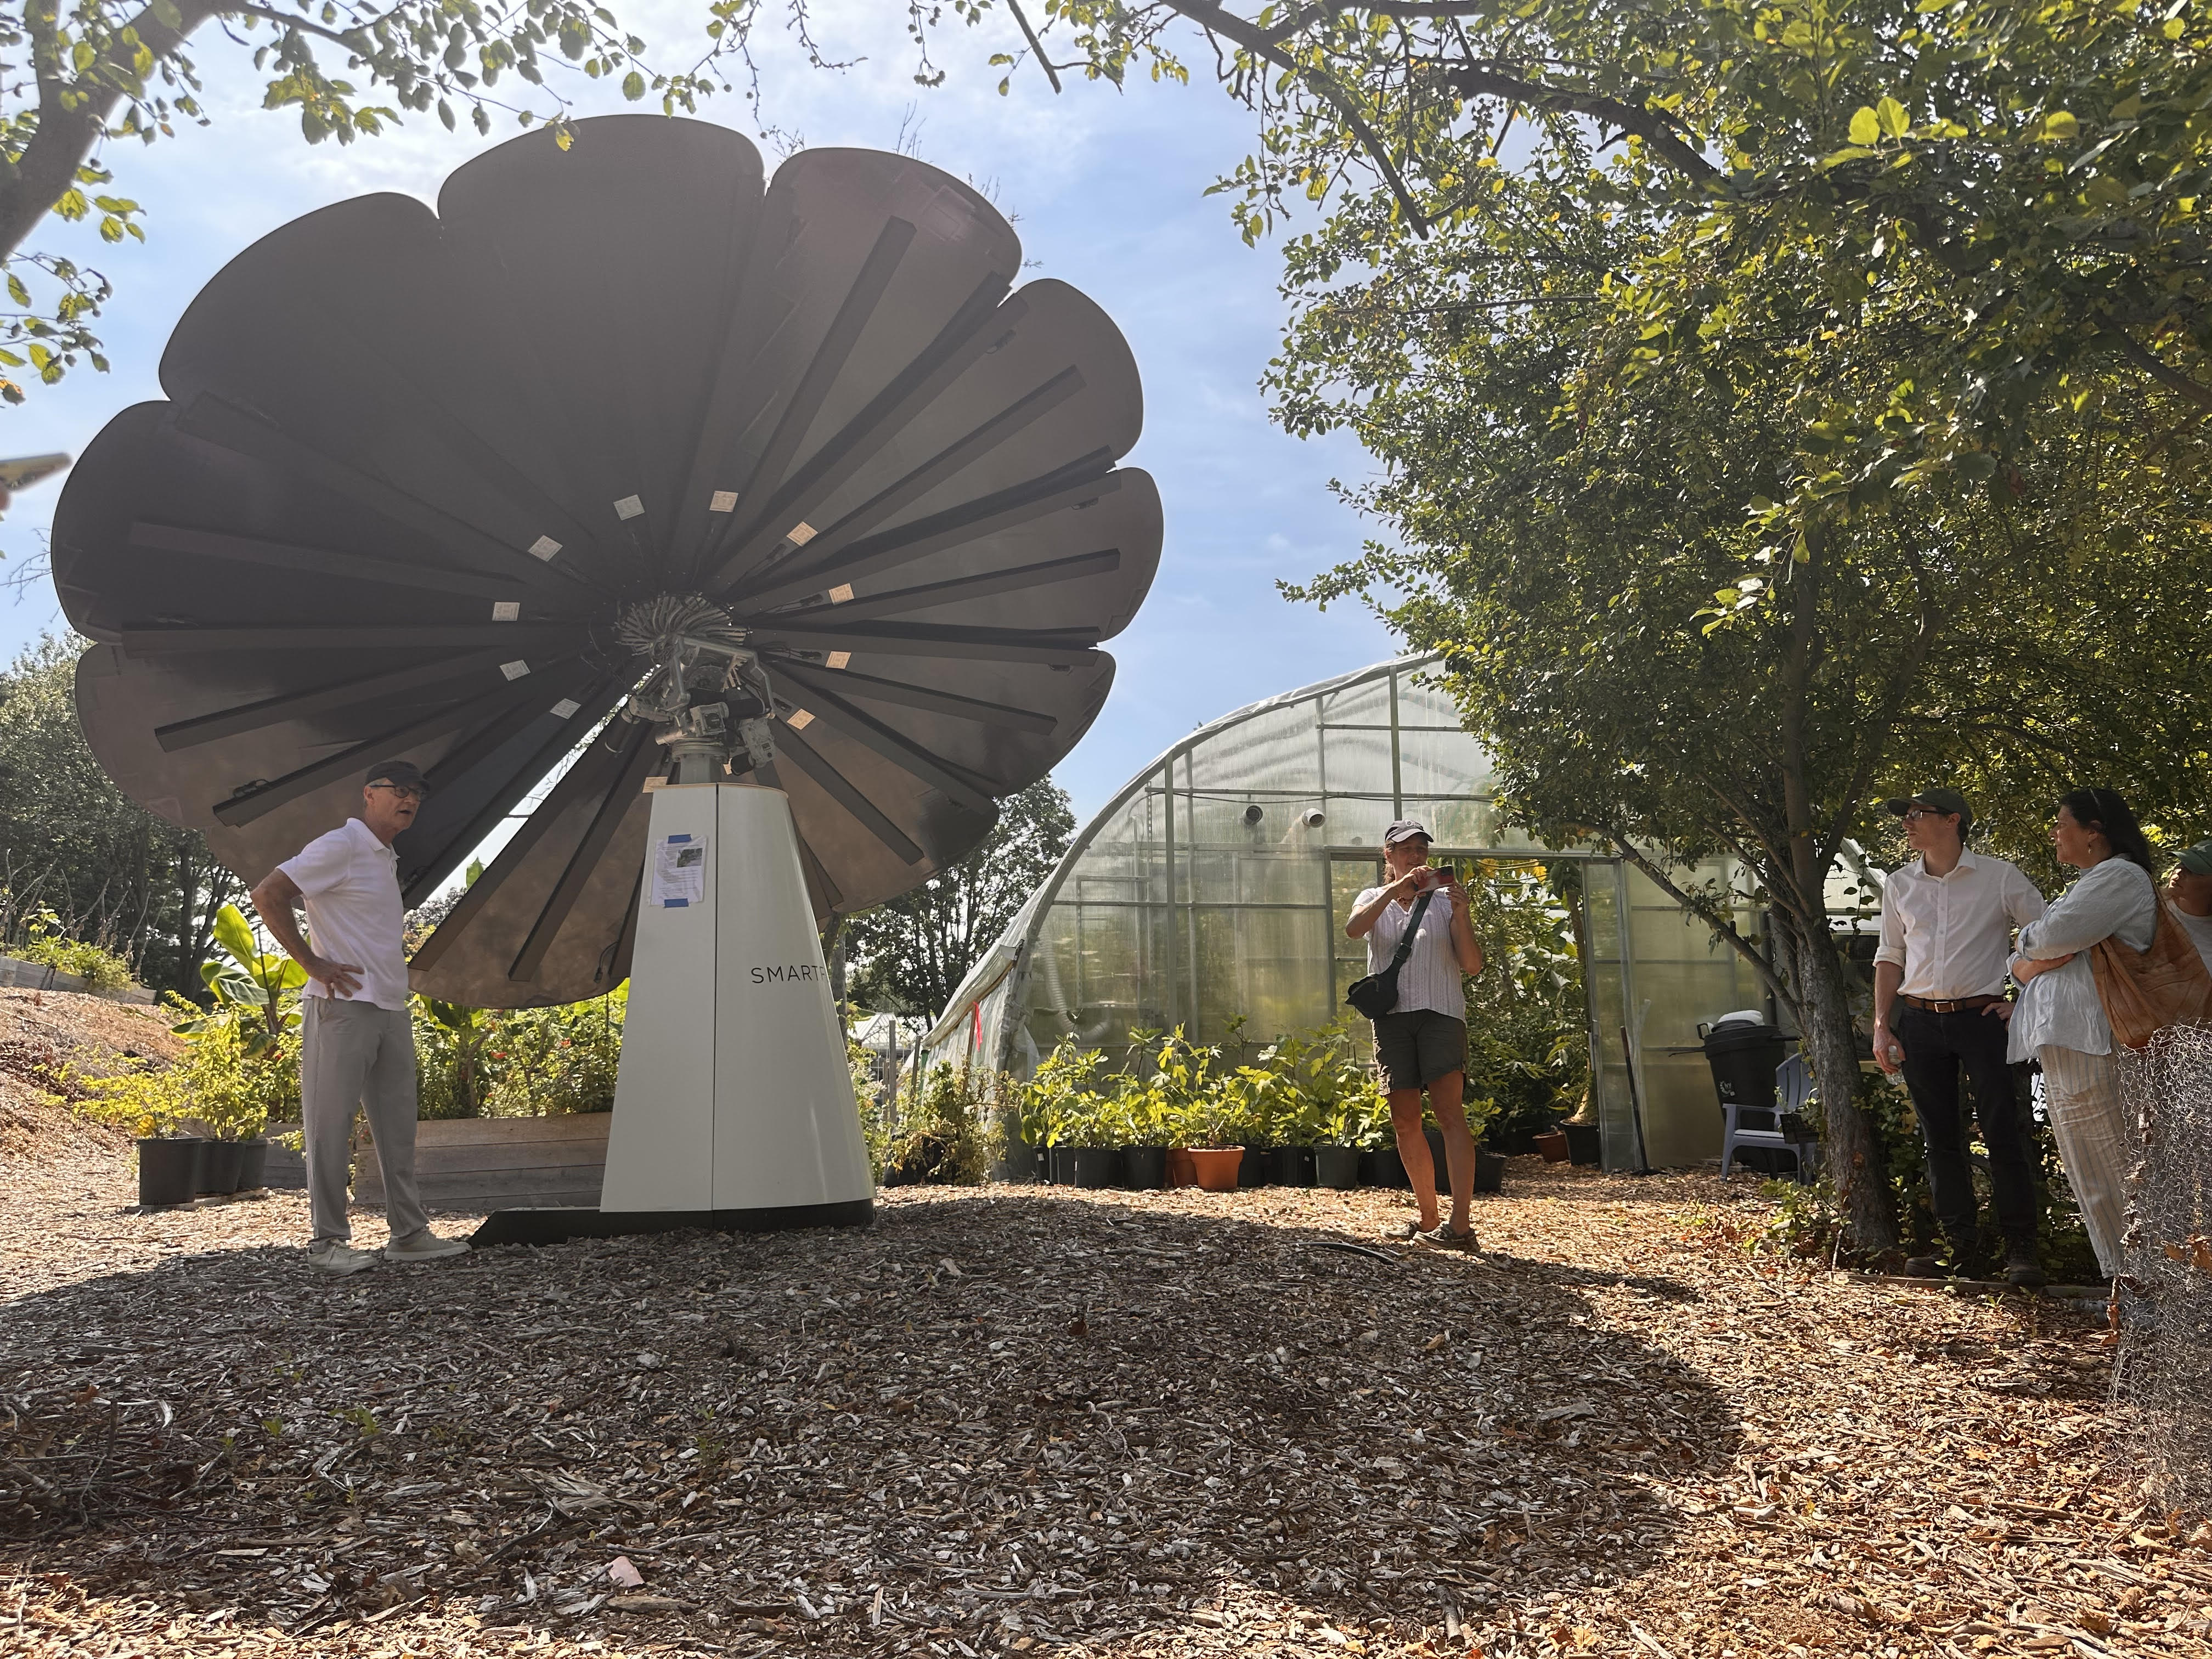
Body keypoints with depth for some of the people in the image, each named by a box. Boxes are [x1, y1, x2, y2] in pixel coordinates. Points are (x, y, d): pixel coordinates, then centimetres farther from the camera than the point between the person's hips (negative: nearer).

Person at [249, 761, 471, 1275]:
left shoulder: (388, 861, 19)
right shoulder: (340, 847, -7)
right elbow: (267, 895, -16)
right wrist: (312, 963, -16)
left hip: (391, 1009, 9)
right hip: (343, 1005, -9)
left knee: (398, 1127, 10)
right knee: (331, 1125, -2)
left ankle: (409, 1233, 16)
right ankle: (329, 1241, 5)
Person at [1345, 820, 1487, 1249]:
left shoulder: (1444, 901, 9)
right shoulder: (1375, 899, 13)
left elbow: (1473, 965, 0)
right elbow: (1354, 928, -13)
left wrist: (1462, 917, -14)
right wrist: (1398, 887, -21)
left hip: (1440, 1012, -3)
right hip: (1392, 1016, 3)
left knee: (1449, 1111, -17)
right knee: (1405, 1121, 5)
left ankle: (1460, 1224, -23)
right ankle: (1429, 1219, 17)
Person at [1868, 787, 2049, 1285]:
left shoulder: (1999, 877, -2)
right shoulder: (1899, 885, 10)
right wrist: (1882, 1026, 6)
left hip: (1980, 1017, -4)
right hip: (1919, 1021, 4)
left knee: (2003, 1132, -4)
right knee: (1940, 1137, 7)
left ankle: (2020, 1248, 3)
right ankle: (1961, 1243, 15)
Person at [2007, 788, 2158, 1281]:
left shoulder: (2121, 876, -5)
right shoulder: (2084, 886, 26)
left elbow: (2052, 935, -19)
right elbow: (2021, 958, 24)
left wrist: (2028, 944, 4)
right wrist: (2027, 965, 0)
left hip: (2090, 1046, -10)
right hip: (2063, 1045, 10)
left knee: (2109, 1173, -8)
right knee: (2089, 1171, 10)